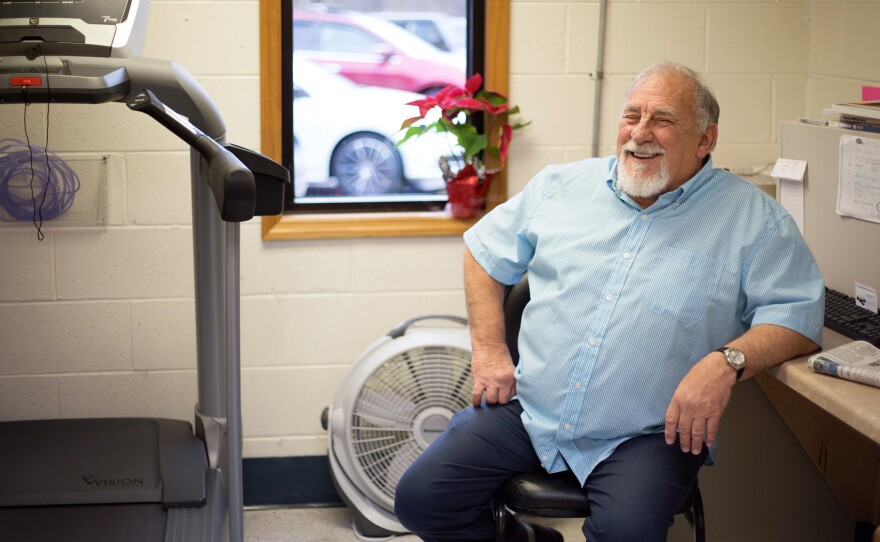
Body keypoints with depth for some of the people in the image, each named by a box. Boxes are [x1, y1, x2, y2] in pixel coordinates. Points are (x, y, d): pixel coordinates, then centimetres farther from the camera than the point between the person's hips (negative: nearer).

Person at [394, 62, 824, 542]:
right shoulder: (561, 186, 10)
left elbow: (800, 313, -4)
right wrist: (488, 348, 8)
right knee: (420, 498, -10)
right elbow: (485, 249, 20)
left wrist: (726, 362, -22)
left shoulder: (753, 219, 1)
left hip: (647, 435, -3)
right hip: (527, 409, 4)